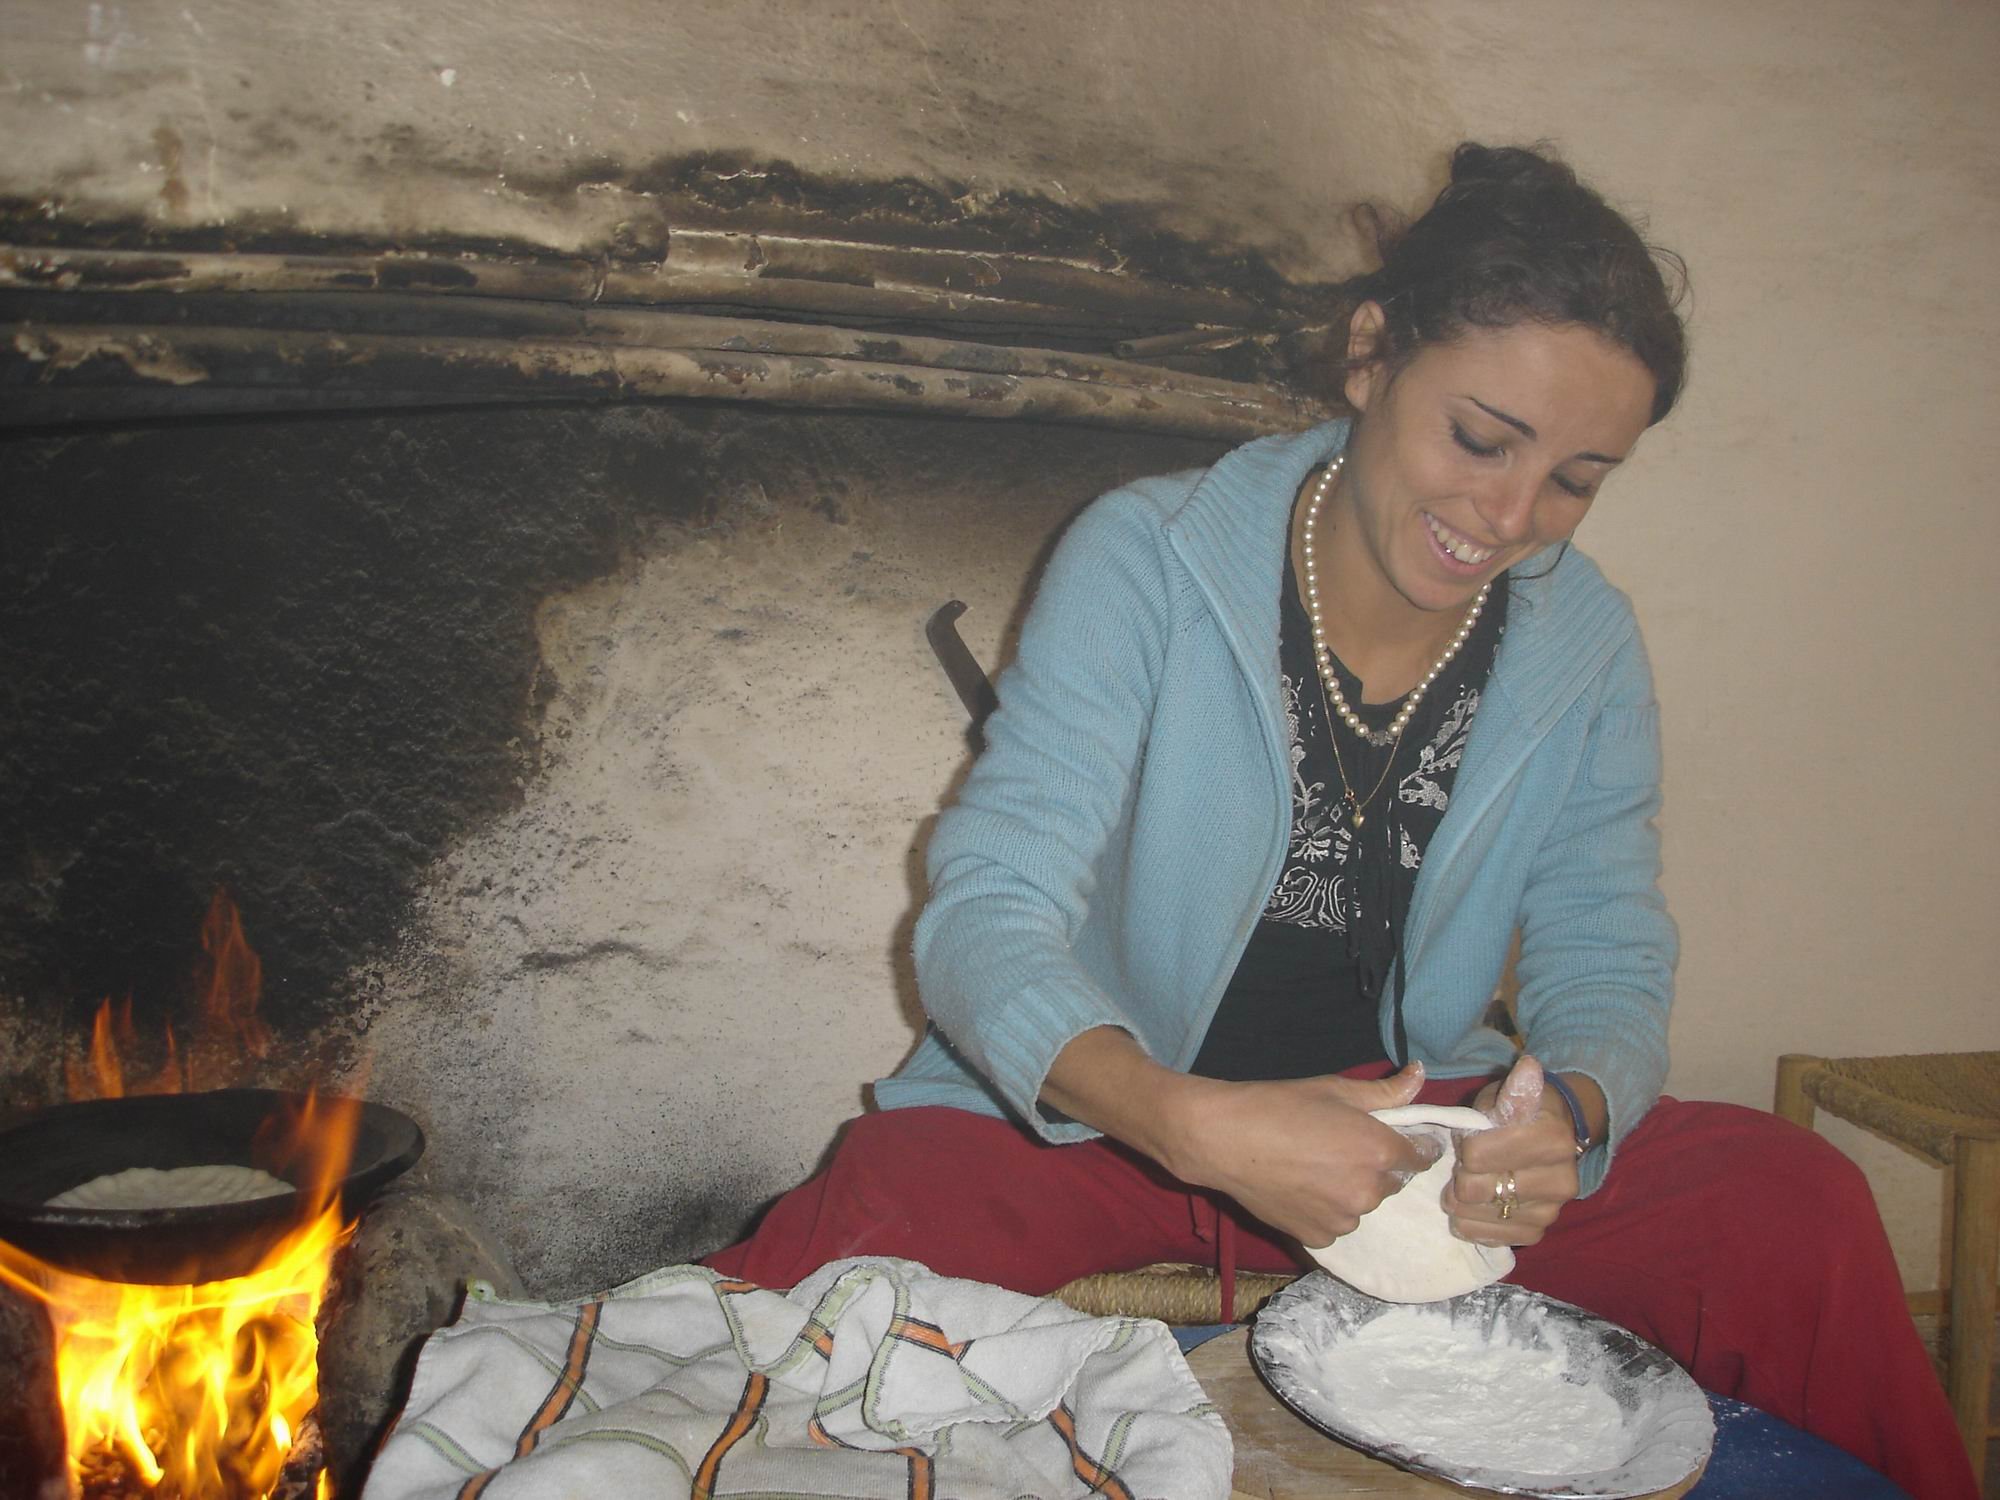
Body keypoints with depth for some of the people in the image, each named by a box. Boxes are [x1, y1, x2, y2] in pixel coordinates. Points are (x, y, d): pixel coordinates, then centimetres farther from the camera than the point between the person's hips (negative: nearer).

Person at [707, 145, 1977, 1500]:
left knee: (1798, 1207, -15)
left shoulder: (1589, 651, -1)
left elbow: (1608, 967, 3)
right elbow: (986, 916, -20)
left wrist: (1565, 1112, -23)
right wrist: (1193, 1124, -39)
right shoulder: (1146, 561, -15)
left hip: (1405, 1113, 4)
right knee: (855, 1248, -35)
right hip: (1092, 1116, -3)